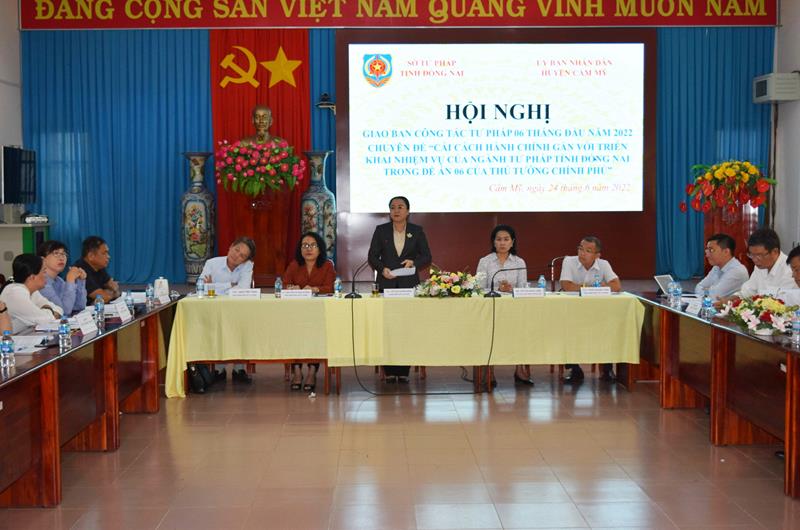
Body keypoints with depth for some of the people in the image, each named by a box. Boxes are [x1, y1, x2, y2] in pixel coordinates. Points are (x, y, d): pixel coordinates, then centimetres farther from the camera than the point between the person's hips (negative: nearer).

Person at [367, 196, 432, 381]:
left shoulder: (417, 231, 8)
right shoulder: (381, 230, 7)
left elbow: (427, 256, 9)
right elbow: (372, 256, 6)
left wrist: (414, 262, -11)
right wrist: (382, 268, -12)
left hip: (409, 284, 0)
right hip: (387, 284, 0)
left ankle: (404, 371, 0)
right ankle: (389, 371, 0)